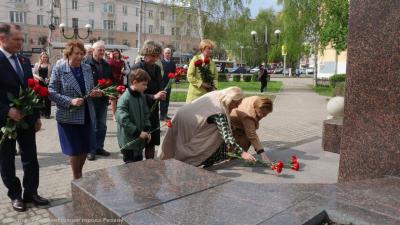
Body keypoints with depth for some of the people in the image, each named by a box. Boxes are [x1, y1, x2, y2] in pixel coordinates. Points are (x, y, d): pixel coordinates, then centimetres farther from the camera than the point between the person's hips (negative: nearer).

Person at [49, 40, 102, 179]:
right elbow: (52, 93, -11)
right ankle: (76, 179, 26)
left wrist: (95, 93, -7)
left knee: (85, 149, 12)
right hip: (69, 117, -4)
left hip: (87, 115, 5)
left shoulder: (87, 68, 6)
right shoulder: (59, 70, -8)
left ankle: (80, 175, 35)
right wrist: (70, 101, -23)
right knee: (75, 151, 5)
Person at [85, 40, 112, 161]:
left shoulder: (106, 65, 11)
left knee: (102, 126, 13)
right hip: (91, 100, -6)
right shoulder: (87, 64, -9)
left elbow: (111, 80, 15)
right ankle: (91, 150, 14)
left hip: (103, 100, 6)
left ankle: (99, 147, 26)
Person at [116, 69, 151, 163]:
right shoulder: (125, 98, -18)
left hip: (140, 141, 7)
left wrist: (147, 130, 0)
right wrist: (138, 132, -19)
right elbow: (123, 119, -23)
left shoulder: (141, 96, 6)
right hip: (128, 141, -7)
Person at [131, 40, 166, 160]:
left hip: (153, 110, 6)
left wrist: (160, 95, -2)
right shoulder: (137, 68, -11)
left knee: (152, 143, 13)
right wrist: (153, 97, -26)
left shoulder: (157, 68, 10)